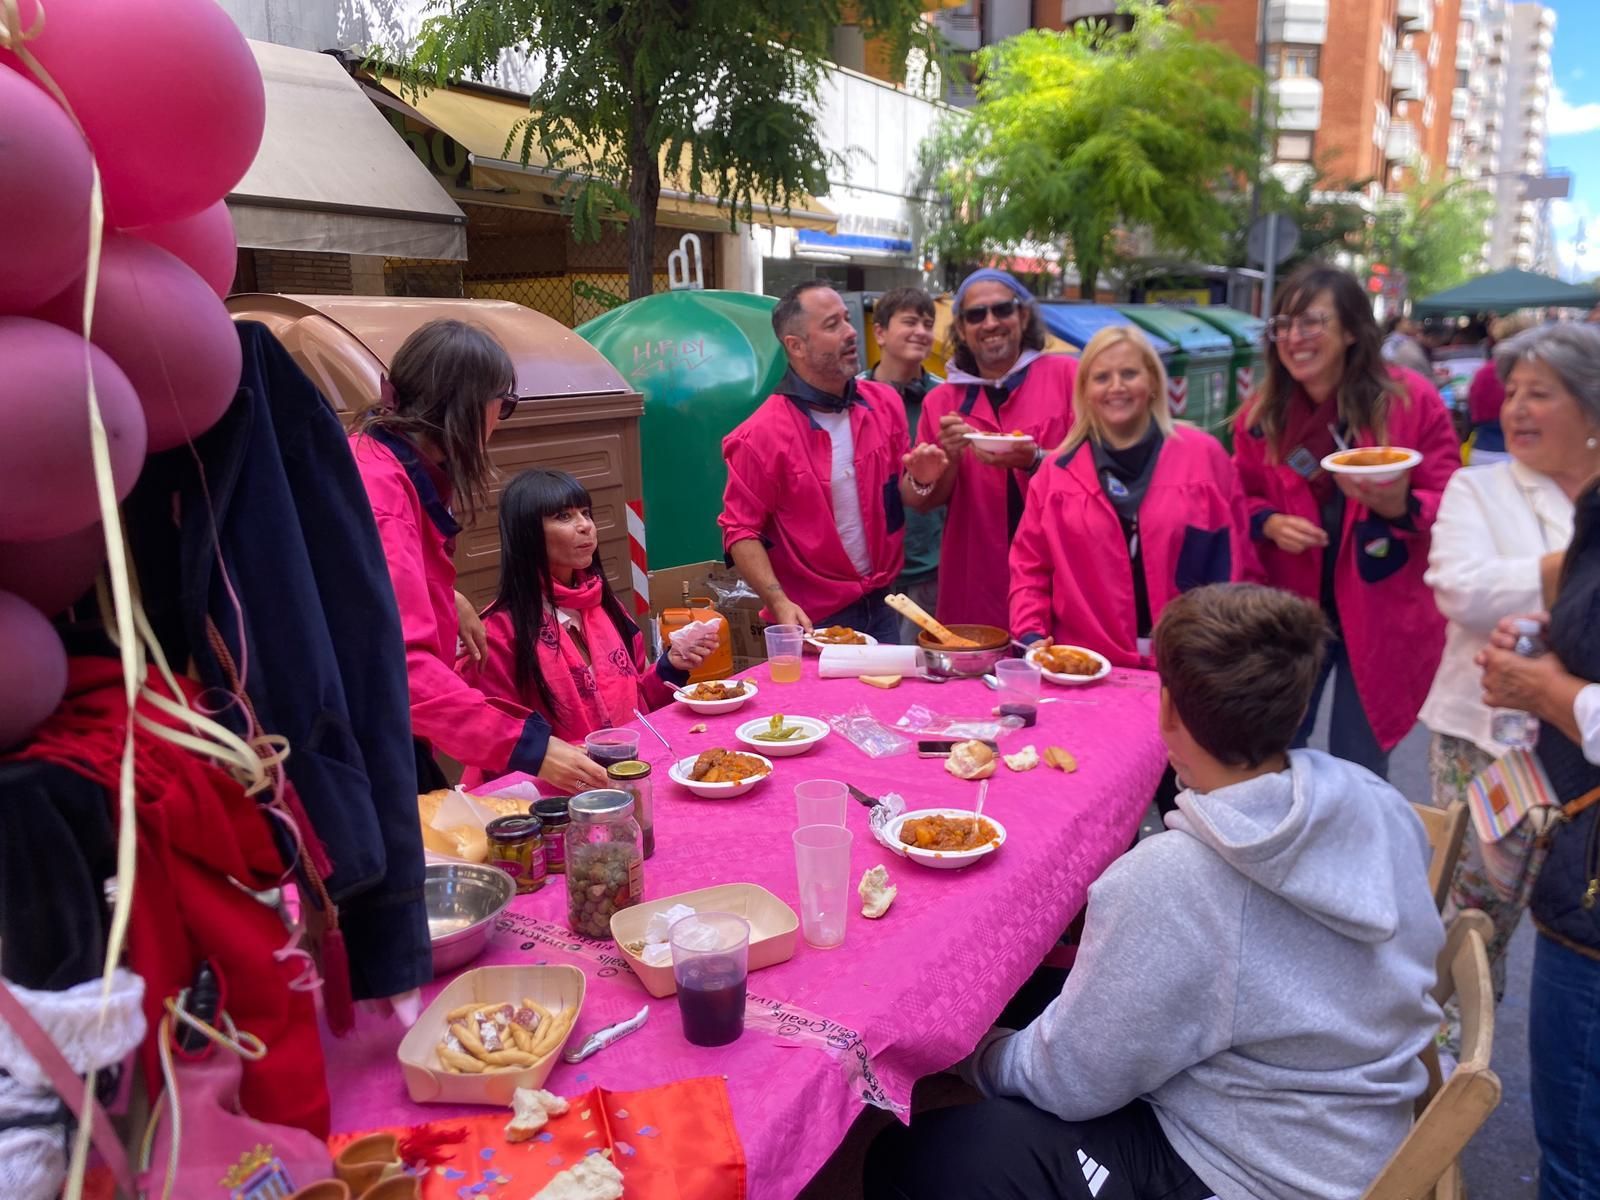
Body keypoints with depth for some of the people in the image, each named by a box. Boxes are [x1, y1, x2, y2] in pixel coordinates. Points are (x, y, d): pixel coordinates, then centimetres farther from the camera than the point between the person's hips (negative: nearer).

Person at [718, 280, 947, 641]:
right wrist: (779, 603, -25)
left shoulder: (885, 404, 1)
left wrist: (918, 480, -11)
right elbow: (741, 532, -13)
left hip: (883, 607, 5)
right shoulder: (762, 434, -15)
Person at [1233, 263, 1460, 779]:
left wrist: (1399, 506, -26)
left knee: (1358, 770, 11)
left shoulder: (1411, 399, -9)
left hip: (1379, 615, -2)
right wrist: (1269, 523, -12)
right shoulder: (1261, 412, 0)